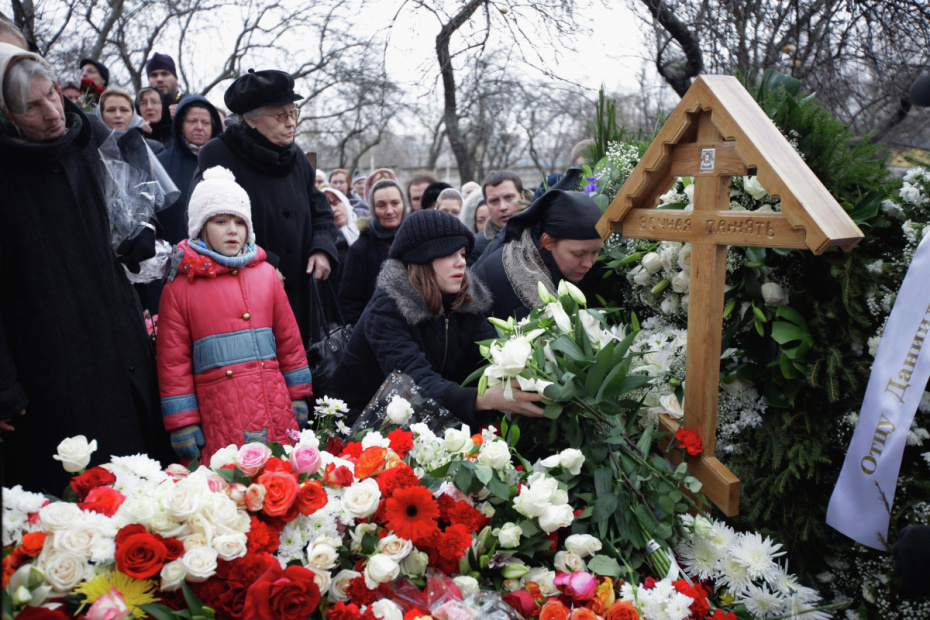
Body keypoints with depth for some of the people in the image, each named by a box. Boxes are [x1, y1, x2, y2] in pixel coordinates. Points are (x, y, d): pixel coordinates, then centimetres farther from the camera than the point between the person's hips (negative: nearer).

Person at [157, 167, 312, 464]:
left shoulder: (265, 274, 12)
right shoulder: (179, 288, 2)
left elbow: (289, 338, 14)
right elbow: (173, 361, 2)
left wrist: (298, 396, 12)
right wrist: (183, 424, -1)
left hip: (276, 411, 3)